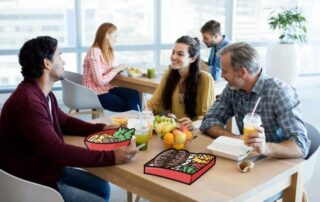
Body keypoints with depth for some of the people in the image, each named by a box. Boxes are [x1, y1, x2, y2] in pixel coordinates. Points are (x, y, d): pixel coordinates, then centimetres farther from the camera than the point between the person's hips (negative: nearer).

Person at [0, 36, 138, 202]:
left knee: (102, 188, 12)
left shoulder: (43, 93, 4)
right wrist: (111, 157, -33)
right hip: (34, 183, -9)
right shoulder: (28, 102, -30)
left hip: (48, 168, 10)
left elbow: (64, 122, 18)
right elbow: (58, 151, -33)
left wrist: (100, 129, 3)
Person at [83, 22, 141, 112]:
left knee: (134, 94, -14)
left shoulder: (107, 51, 12)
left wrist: (118, 69, -4)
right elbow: (100, 81, -21)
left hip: (106, 88, 8)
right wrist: (116, 69, -13)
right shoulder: (94, 52, -17)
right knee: (126, 106, -17)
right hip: (96, 93, -8)